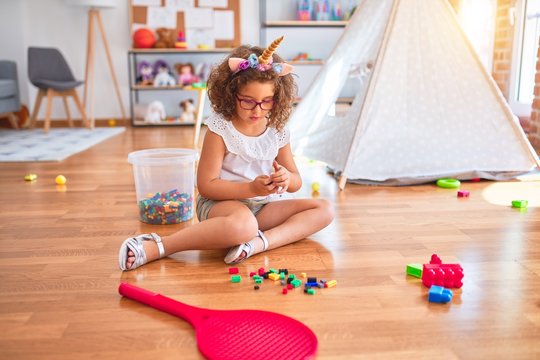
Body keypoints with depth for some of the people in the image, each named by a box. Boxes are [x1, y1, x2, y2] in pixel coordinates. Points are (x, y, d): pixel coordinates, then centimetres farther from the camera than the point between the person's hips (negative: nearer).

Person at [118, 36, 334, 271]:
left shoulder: (278, 131, 3)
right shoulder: (220, 128, -11)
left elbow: (296, 182, 11)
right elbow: (206, 185, -13)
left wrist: (286, 178, -14)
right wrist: (251, 189, -24)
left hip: (264, 206, 6)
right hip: (221, 202, -6)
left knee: (324, 210, -8)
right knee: (243, 225, -41)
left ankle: (261, 242, -27)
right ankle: (156, 247, -27)